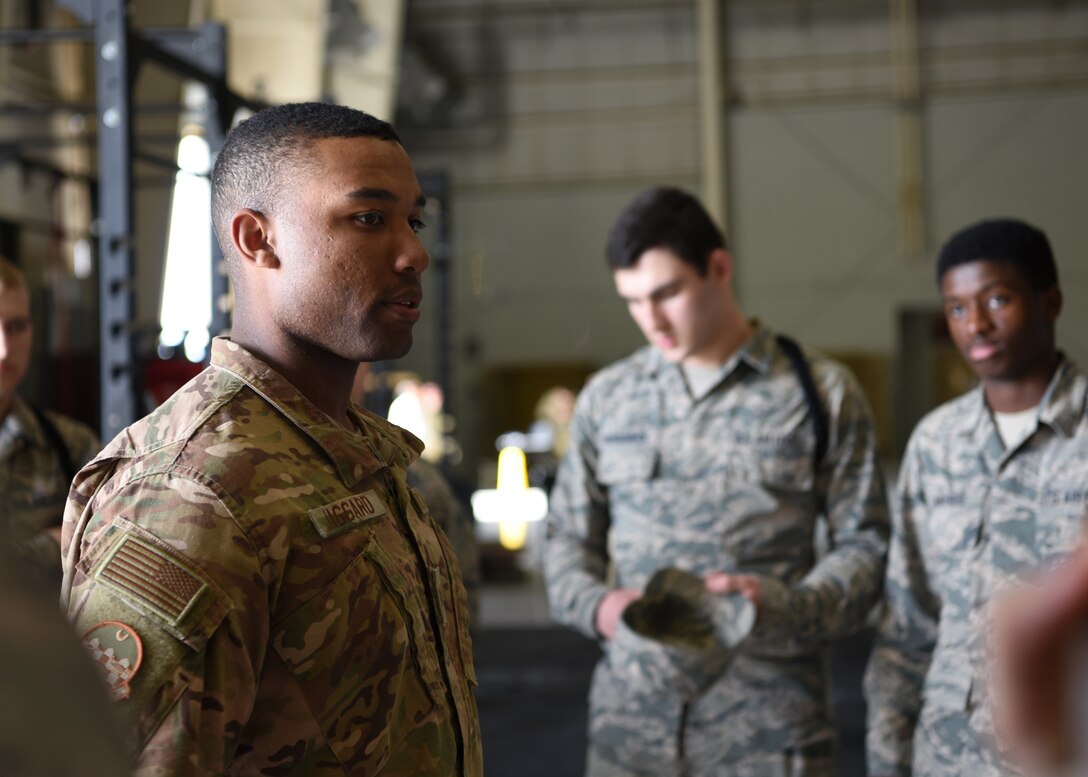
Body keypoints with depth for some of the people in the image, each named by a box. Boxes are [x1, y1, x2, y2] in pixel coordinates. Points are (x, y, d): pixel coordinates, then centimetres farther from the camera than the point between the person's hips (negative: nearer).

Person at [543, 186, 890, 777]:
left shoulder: (821, 394, 3)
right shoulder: (606, 398, 10)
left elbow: (863, 545, 2)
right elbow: (569, 540, 15)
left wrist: (784, 606, -16)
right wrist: (598, 605, -7)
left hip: (768, 721, -2)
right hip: (632, 712, 2)